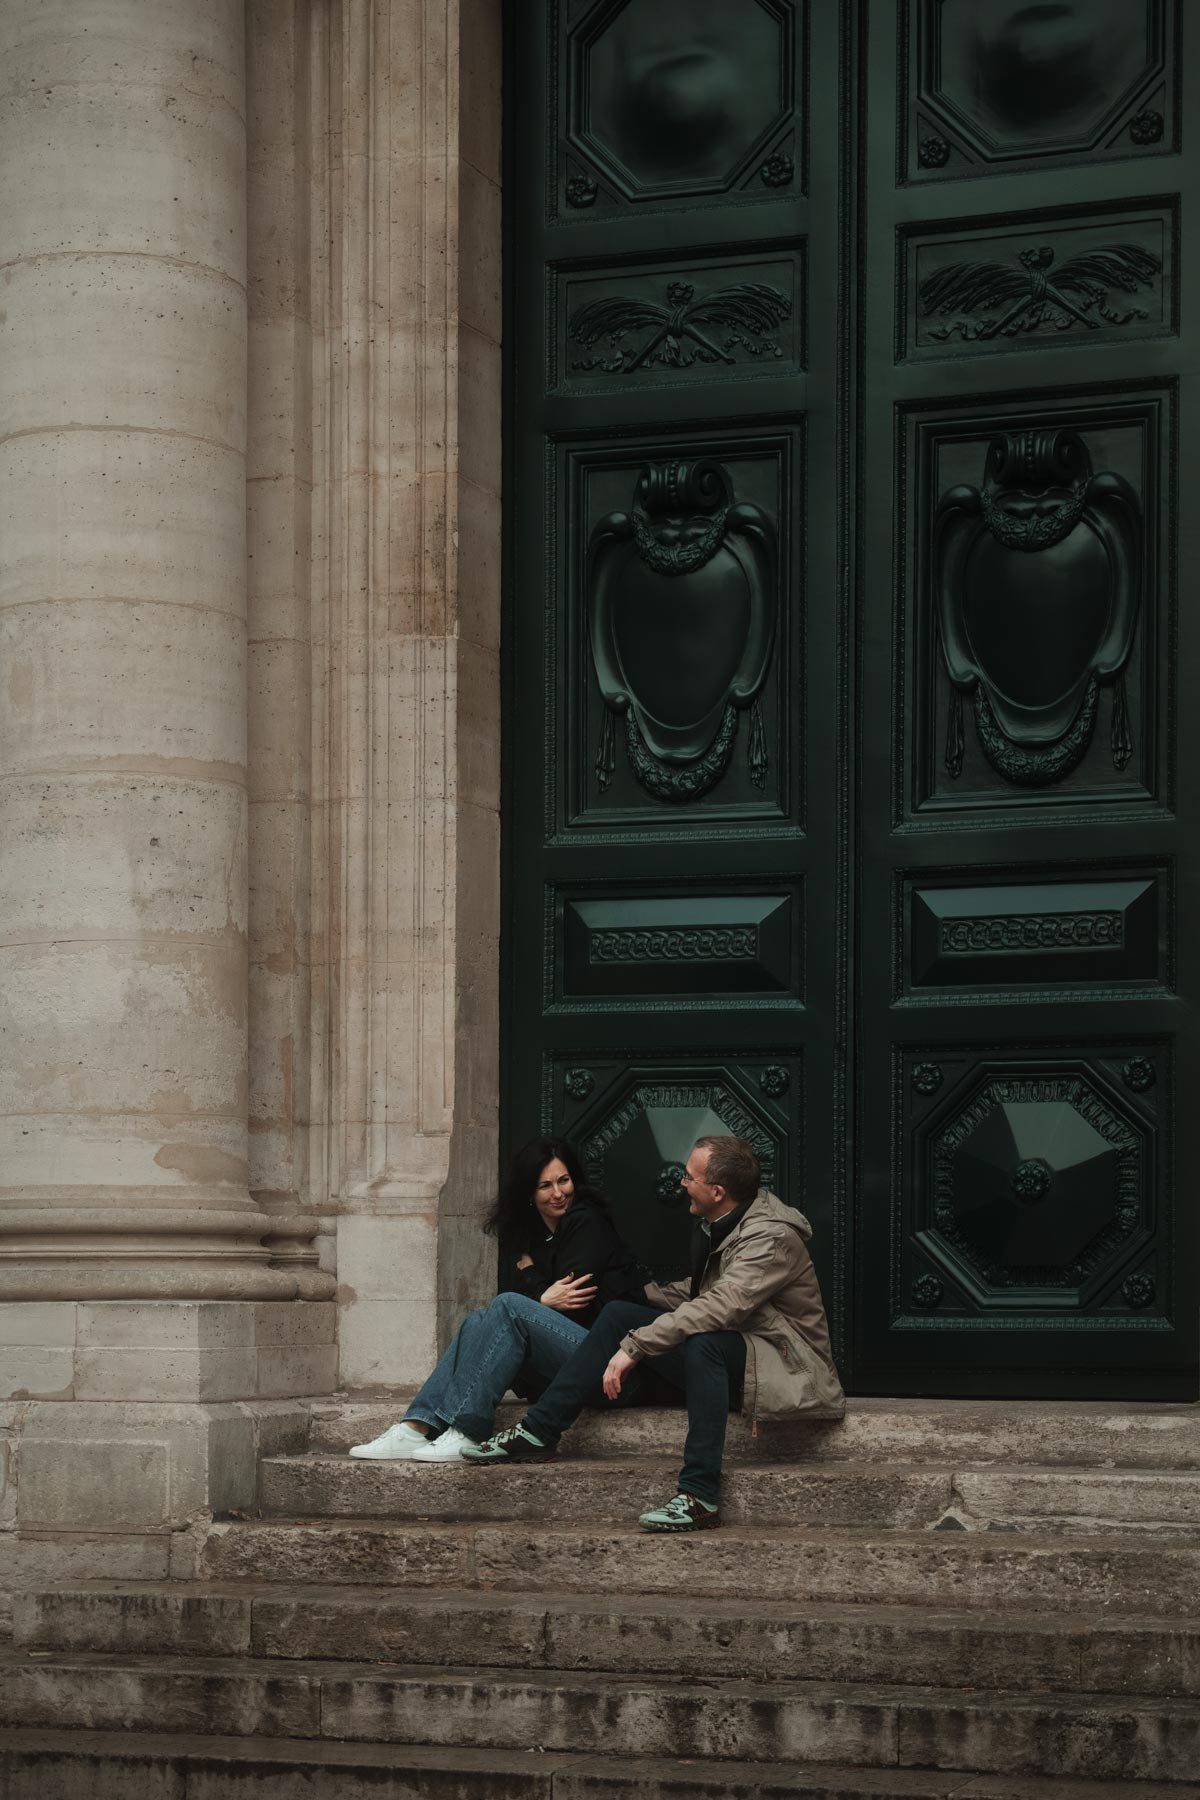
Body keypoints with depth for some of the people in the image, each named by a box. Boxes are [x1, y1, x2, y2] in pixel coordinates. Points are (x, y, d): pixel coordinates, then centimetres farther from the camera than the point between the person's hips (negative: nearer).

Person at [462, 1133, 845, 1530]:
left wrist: (634, 1347, -32)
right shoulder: (719, 1228, 10)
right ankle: (537, 1433, -4)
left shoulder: (772, 1237, -20)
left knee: (703, 1342, -39)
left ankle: (700, 1496, -38)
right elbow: (697, 1292, 25)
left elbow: (719, 1306, -32)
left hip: (784, 1363, -9)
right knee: (620, 1313, -1)